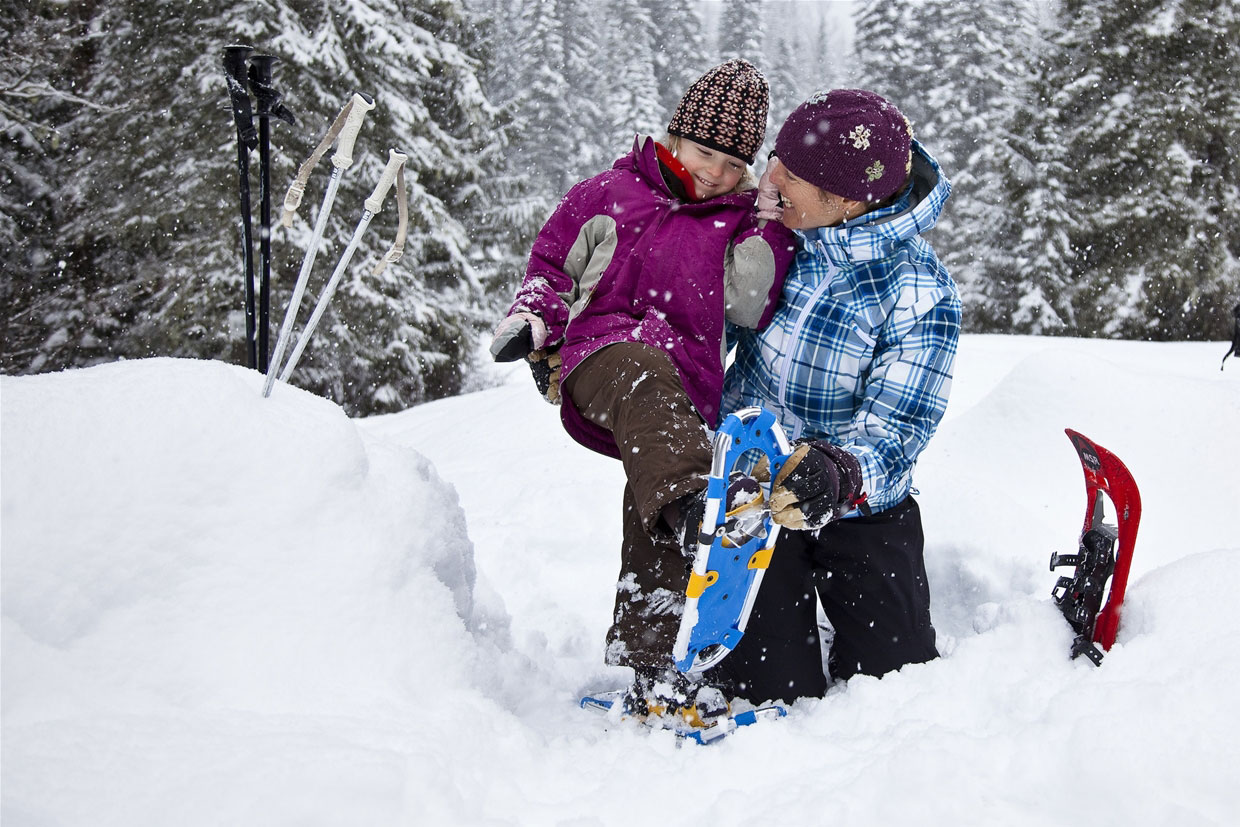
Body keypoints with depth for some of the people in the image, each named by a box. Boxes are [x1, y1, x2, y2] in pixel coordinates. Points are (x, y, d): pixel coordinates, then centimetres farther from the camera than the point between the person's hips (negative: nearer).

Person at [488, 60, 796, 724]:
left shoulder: (741, 224, 20)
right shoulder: (611, 194, 16)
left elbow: (752, 309, 7)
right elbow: (552, 262, 21)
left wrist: (774, 236, -3)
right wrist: (533, 316, 3)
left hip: (688, 386, 2)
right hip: (603, 353, -2)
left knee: (656, 526, -8)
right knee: (648, 379, -39)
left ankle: (651, 671, -2)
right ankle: (693, 495, -65)